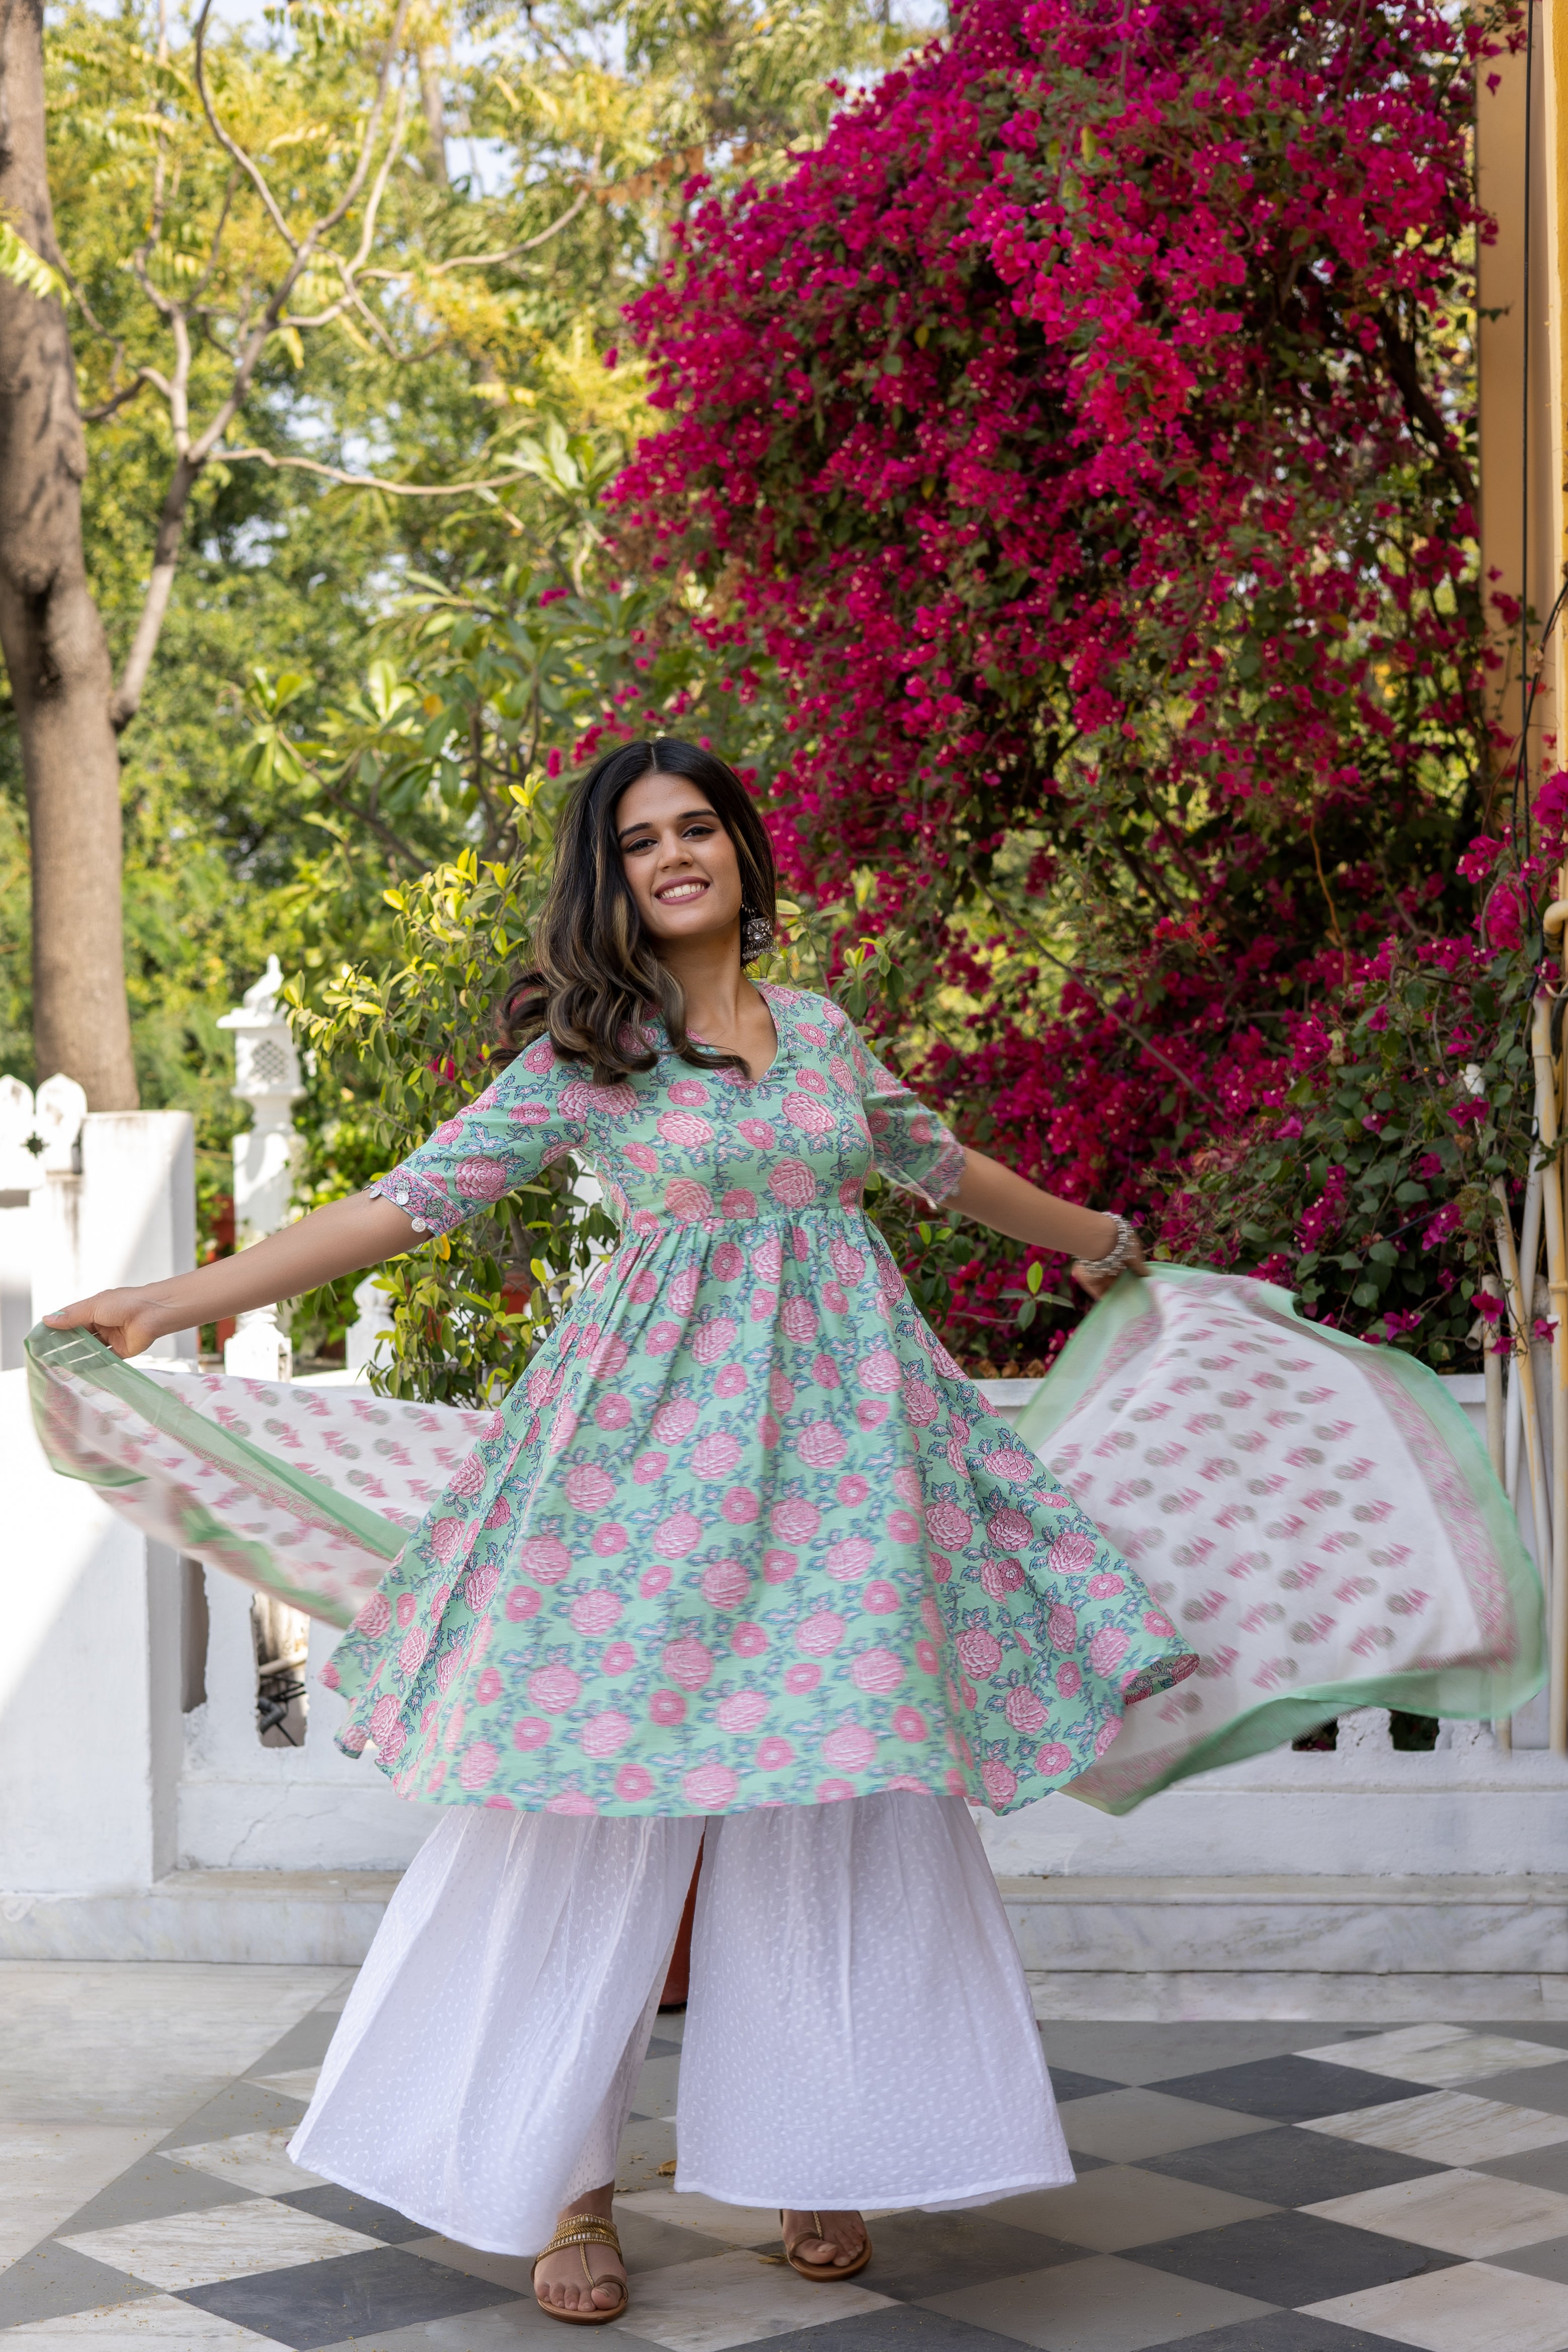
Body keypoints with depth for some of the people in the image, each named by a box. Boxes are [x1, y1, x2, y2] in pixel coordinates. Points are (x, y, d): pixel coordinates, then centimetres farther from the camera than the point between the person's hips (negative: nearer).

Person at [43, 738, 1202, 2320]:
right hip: (664, 1431, -3)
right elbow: (413, 1198, -3)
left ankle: (813, 2154, 14)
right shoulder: (583, 1057, 1)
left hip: (837, 1419, 3)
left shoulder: (821, 1030, 13)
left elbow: (936, 1161, 30)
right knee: (612, 1787, -5)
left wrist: (1093, 1237, 44)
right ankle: (562, 2184, 6)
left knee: (846, 1786, 1)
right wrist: (180, 1299, -11)